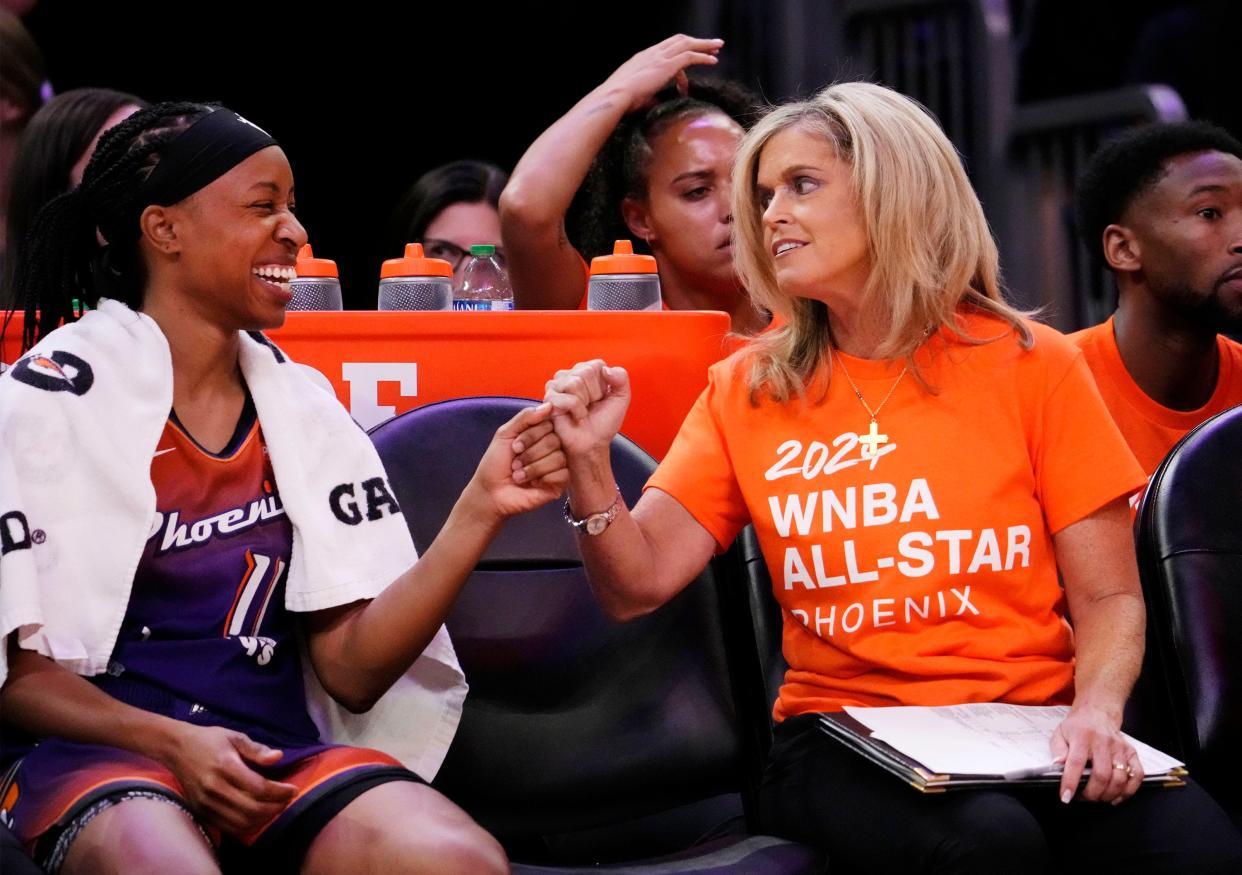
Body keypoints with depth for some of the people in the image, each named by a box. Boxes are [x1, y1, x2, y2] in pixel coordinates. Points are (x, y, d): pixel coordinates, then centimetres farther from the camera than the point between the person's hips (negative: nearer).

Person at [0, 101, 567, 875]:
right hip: (99, 750, -4)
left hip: (278, 754, 4)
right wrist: (172, 742, -17)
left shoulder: (305, 410, 10)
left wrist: (480, 511, -8)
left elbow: (354, 669, 4)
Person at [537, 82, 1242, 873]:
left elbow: (1108, 597, 6)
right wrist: (590, 465, -14)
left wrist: (1096, 710, -14)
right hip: (842, 741, 0)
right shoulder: (746, 390, 12)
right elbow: (639, 585, 4)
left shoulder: (1032, 364, 8)